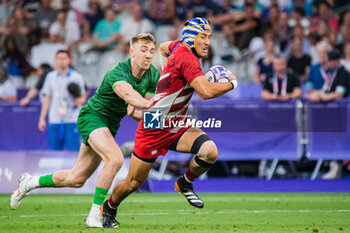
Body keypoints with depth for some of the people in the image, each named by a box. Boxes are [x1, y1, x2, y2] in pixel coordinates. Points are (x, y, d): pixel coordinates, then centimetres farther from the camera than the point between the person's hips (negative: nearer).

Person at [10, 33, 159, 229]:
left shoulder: (153, 75, -6)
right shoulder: (118, 72, -28)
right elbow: (127, 93, -50)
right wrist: (148, 104, -68)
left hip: (110, 125, 8)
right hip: (93, 116, -8)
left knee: (77, 179, 11)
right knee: (115, 159, -33)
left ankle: (31, 182, 35)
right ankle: (95, 215, -25)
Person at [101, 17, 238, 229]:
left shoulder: (180, 46, 1)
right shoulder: (186, 59, -25)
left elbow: (163, 48, 25)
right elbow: (206, 92, -36)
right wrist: (232, 83, -20)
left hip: (178, 127, 8)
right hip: (154, 129, -8)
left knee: (210, 152, -20)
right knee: (134, 183, 5)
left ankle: (185, 184, 8)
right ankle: (109, 208, 35)